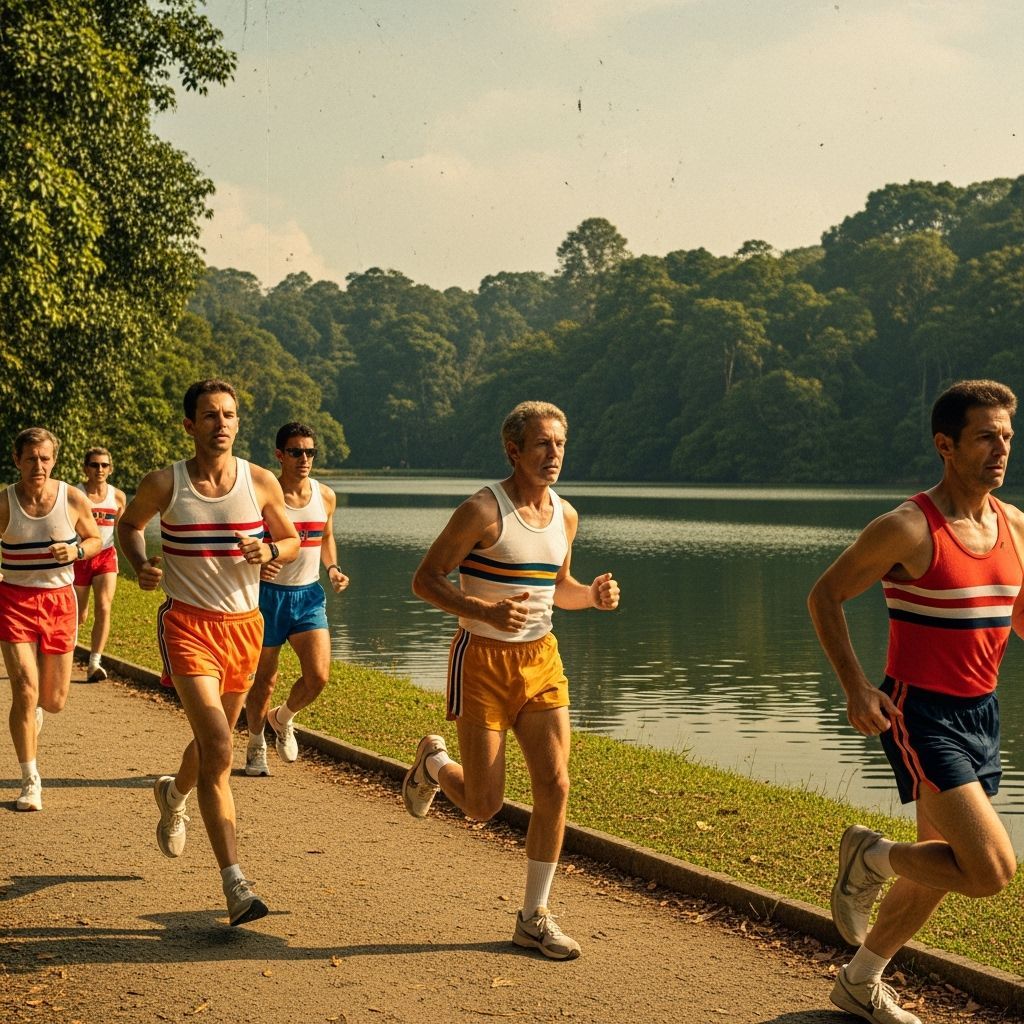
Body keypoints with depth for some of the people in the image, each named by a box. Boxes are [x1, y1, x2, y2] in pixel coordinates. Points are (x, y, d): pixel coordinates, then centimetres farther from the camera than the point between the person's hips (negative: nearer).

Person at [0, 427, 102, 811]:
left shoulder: (73, 499, -6)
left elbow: (95, 539, 8)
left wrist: (75, 551, -13)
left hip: (59, 599, 2)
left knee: (54, 701, 7)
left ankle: (35, 706, 47)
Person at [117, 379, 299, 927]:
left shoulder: (261, 483, -1)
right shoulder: (164, 484, -5)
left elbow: (292, 540, 12)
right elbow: (129, 522, 14)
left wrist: (269, 551, -11)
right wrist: (140, 565, -5)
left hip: (243, 625, 4)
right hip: (187, 623, -4)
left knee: (214, 741, 20)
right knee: (217, 748, -18)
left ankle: (173, 793, 56)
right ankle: (234, 881, -18)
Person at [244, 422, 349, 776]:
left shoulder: (326, 496, 2)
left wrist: (333, 568, 3)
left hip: (309, 595, 3)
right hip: (269, 594, -3)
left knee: (318, 676, -10)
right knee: (265, 680, 7)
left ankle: (284, 718, 22)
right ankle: (256, 746, 31)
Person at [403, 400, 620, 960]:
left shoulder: (565, 515, 6)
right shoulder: (483, 510, -14)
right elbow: (425, 579, -12)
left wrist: (593, 594, -1)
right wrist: (487, 611, -27)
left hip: (541, 660, 6)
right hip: (483, 661, -5)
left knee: (554, 786, -3)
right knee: (483, 805, -1)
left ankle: (534, 918, 10)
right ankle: (433, 762, 35)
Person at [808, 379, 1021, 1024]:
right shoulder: (908, 529, -15)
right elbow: (825, 595, -7)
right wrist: (855, 687, -17)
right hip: (922, 716, -7)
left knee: (939, 869, 16)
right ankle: (868, 856, 9)